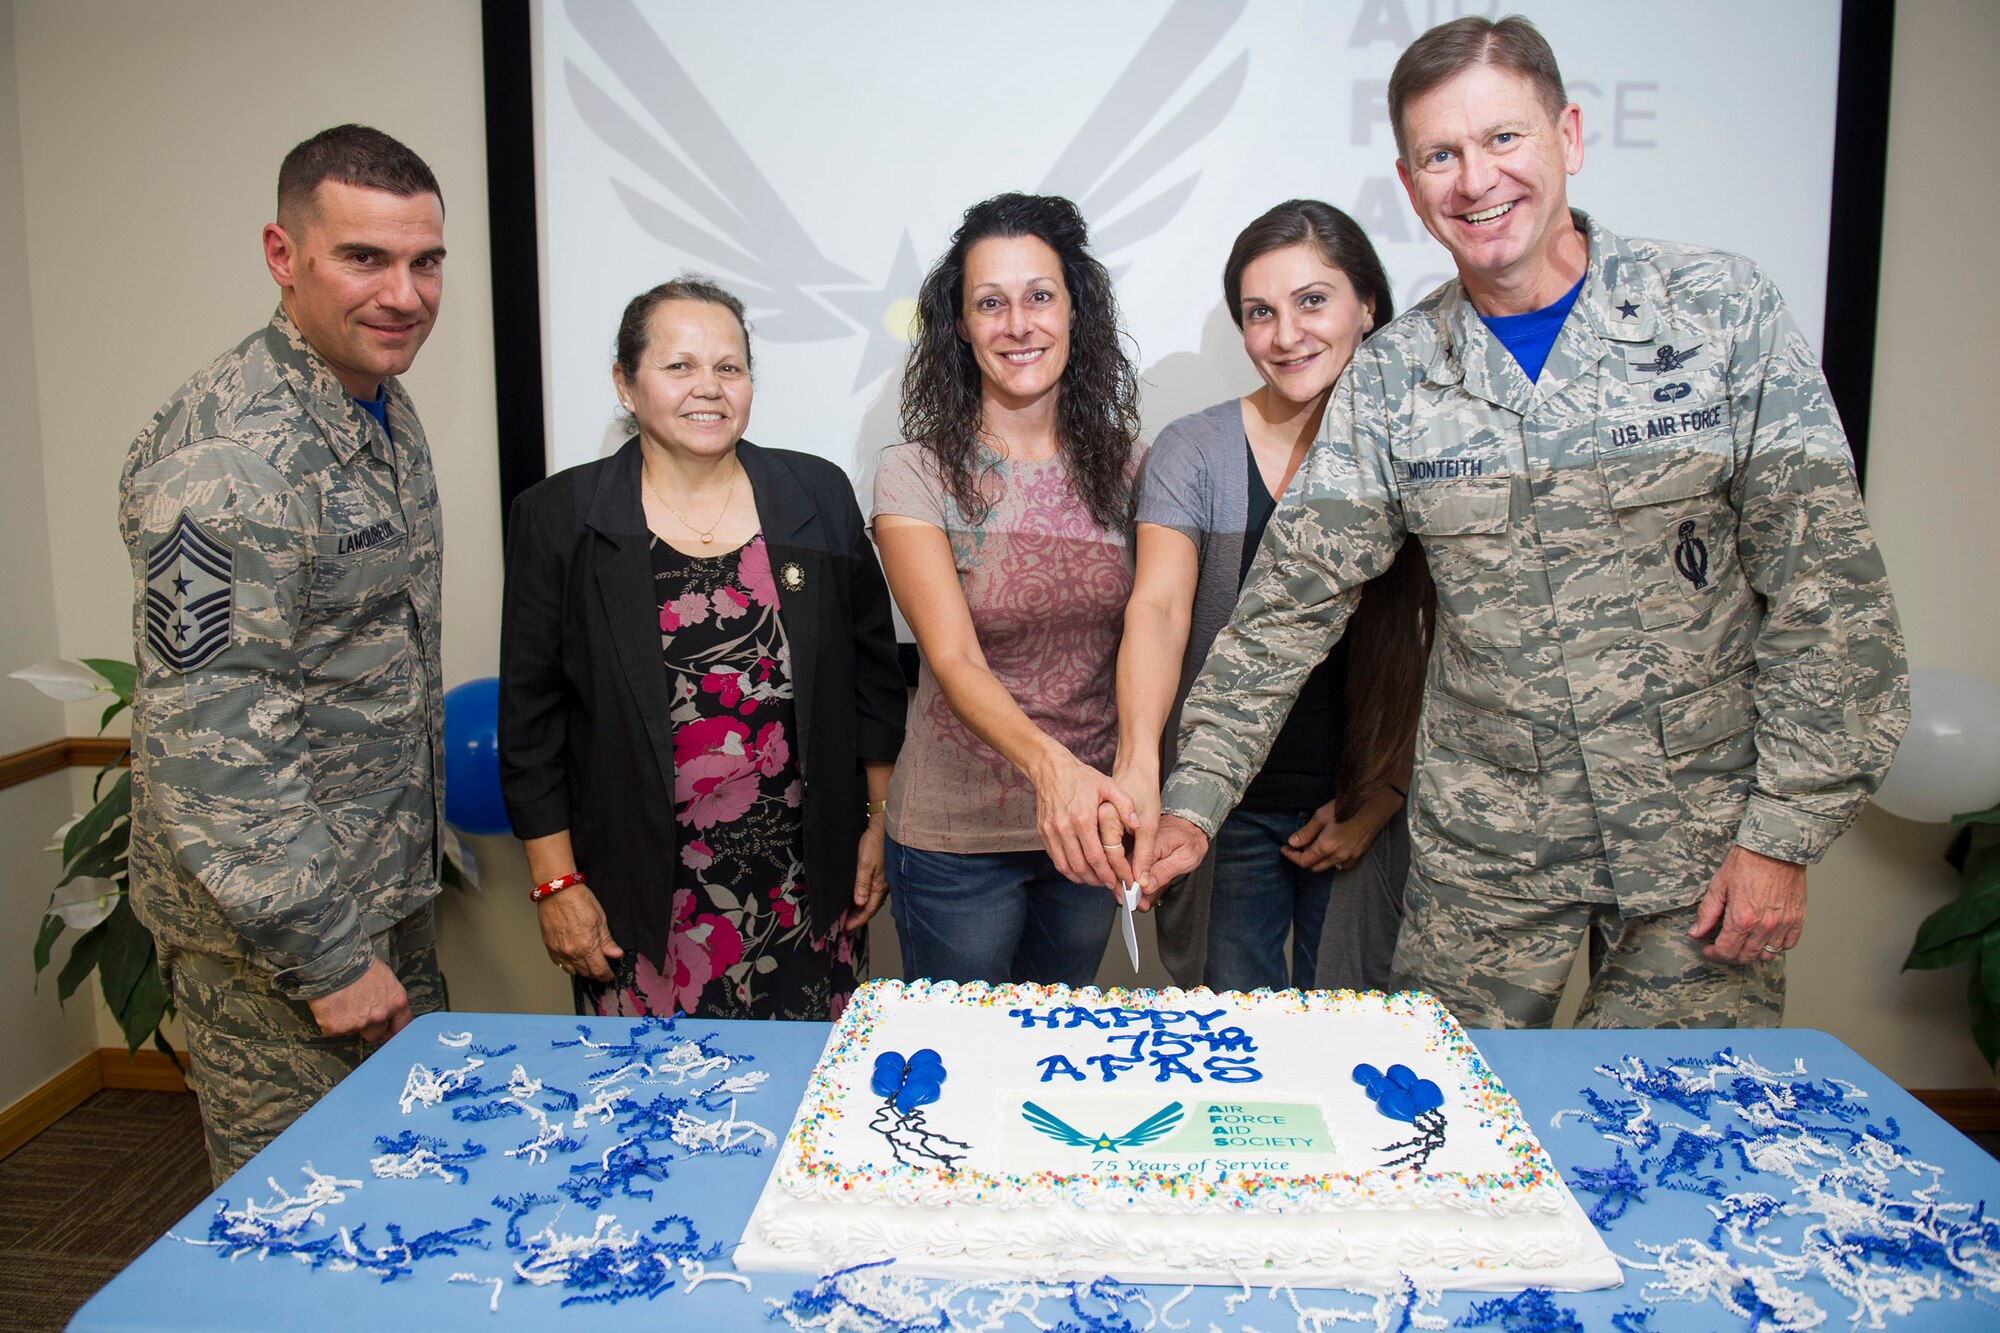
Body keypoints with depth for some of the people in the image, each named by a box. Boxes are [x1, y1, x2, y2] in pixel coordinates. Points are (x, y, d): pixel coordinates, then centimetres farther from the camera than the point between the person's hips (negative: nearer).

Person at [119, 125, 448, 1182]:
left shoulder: (386, 412, 7)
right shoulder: (230, 455, -23)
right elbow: (204, 742, -26)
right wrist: (324, 955, -21)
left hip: (387, 896, 9)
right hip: (277, 933, -9)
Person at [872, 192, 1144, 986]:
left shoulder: (1122, 464, 0)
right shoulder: (916, 475, -12)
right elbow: (954, 660, -22)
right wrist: (1050, 763, -40)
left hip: (1091, 825, 4)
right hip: (957, 837, -3)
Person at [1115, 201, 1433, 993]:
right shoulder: (1193, 452, -6)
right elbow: (1158, 608, -20)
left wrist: (1379, 800, -4)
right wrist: (1138, 762, -37)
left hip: (1366, 808, 1)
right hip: (1226, 809, -1)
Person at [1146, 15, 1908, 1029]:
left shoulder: (1720, 310, -5)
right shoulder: (1391, 377, -1)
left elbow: (1826, 585, -5)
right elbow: (1292, 601, 0)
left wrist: (1785, 832, -8)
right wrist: (1192, 799, -8)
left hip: (1701, 832, -1)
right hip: (1483, 845, 1)